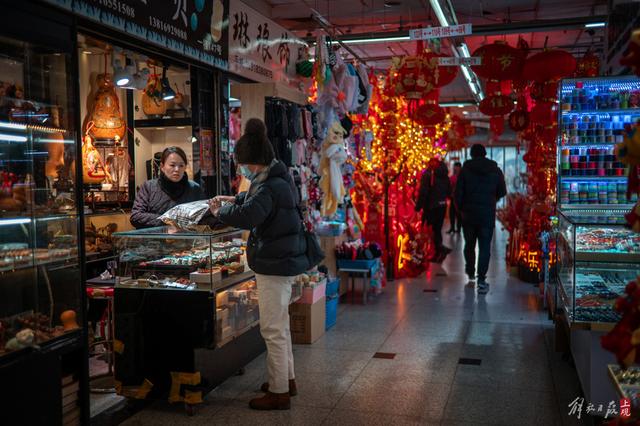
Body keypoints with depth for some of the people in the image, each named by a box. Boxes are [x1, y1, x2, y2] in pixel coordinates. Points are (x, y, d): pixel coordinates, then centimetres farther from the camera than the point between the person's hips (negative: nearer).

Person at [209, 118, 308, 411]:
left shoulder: (272, 186, -23)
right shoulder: (276, 177, 9)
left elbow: (248, 217, -34)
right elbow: (257, 199, 30)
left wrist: (221, 212, -16)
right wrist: (234, 200, 16)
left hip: (275, 265, -11)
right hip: (281, 261, 11)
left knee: (273, 329, -1)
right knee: (280, 325, 21)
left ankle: (278, 393, 10)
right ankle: (286, 379, 35)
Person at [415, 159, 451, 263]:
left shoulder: (428, 174, -12)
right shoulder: (445, 175, 8)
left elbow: (423, 192, -17)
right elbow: (449, 191, 13)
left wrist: (418, 206, -12)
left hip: (431, 207, -6)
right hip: (442, 206, 6)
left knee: (431, 229, 2)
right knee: (437, 229, 13)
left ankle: (441, 248, -14)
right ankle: (438, 254, 13)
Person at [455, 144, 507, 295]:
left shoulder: (465, 169, -5)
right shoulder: (495, 170, 0)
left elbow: (458, 193, -6)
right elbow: (502, 192, 6)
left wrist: (462, 208, 9)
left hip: (469, 214, 0)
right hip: (488, 214, 0)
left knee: (469, 245, 17)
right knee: (485, 247, 1)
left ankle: (470, 275, 28)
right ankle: (481, 281, -6)